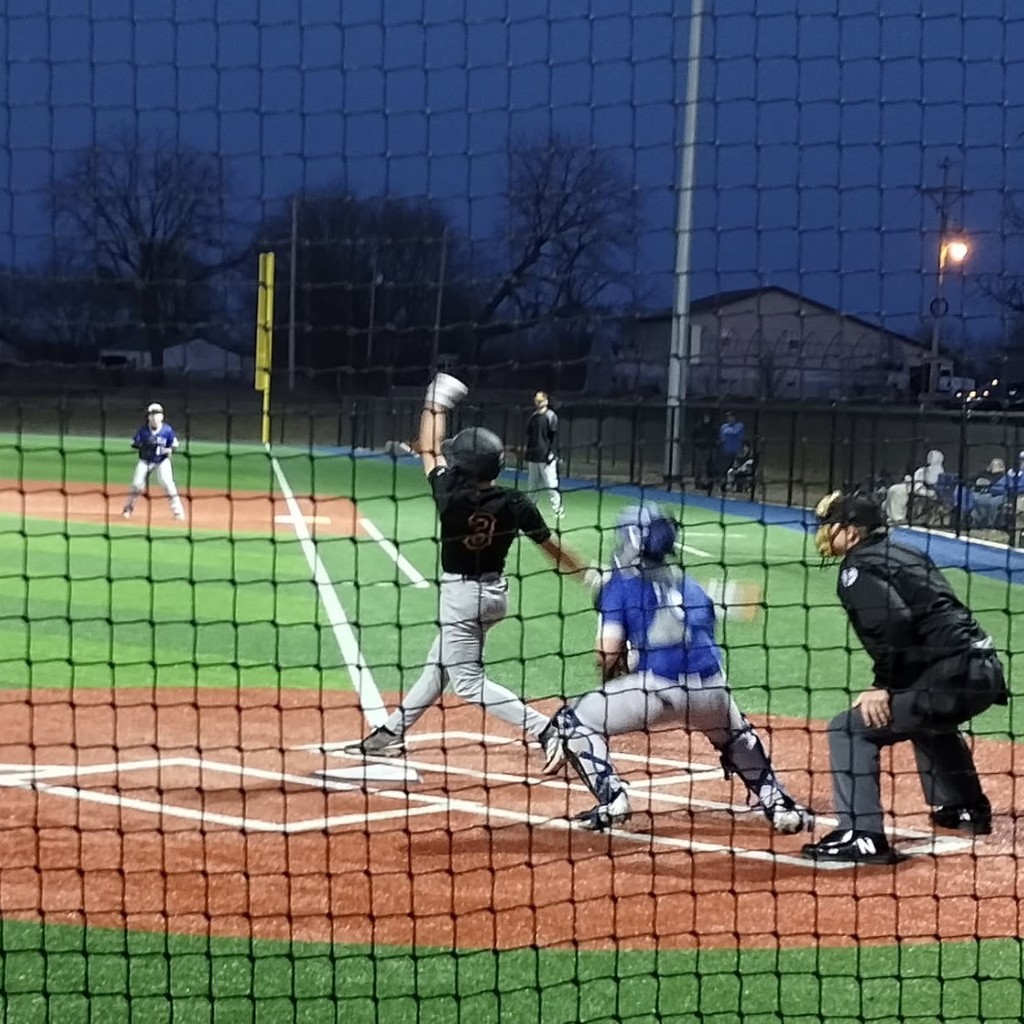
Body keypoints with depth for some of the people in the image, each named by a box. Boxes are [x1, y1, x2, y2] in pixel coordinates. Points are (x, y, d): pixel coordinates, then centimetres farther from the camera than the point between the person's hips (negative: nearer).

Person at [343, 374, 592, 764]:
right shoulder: (514, 504, -11)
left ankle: (548, 730, -17)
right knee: (439, 665, 20)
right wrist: (589, 574, 2)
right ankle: (391, 733, 33)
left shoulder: (451, 495, -20)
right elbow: (553, 546, -8)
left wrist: (437, 403, 8)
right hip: (495, 592, 7)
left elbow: (430, 450, -6)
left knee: (467, 680, -4)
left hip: (461, 594, -7)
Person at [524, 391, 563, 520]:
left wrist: (552, 452, -13)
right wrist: (527, 451, 16)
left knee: (551, 484, -9)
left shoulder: (551, 416, -6)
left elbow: (554, 436, -8)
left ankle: (557, 509, -7)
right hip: (533, 456, 6)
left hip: (546, 456, -6)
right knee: (532, 484, 12)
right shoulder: (533, 416, 12)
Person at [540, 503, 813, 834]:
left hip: (656, 687, -5)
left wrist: (609, 677, 22)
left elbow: (607, 653, -1)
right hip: (711, 689, 5)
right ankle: (778, 805, 28)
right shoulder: (692, 586, 24)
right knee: (736, 737, 37)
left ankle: (611, 797, -5)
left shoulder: (619, 583, 9)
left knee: (571, 722, 11)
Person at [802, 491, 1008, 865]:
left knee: (852, 728, -8)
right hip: (985, 669, 10)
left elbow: (894, 622, -22)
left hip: (952, 675, -10)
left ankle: (861, 836, -18)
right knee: (924, 717, 39)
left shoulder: (858, 567, -6)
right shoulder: (905, 554, 22)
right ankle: (968, 809, 49)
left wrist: (885, 686, -12)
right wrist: (889, 684, 16)